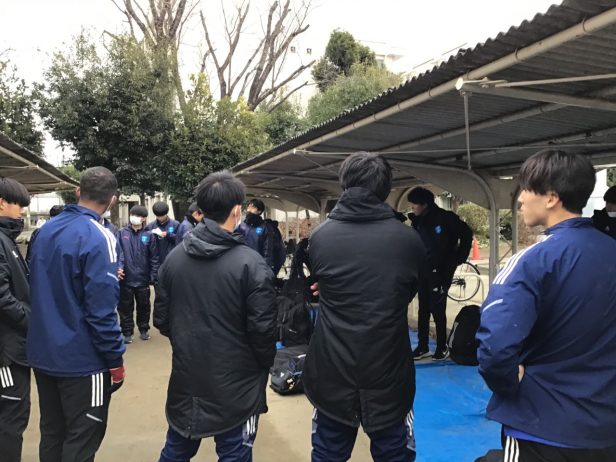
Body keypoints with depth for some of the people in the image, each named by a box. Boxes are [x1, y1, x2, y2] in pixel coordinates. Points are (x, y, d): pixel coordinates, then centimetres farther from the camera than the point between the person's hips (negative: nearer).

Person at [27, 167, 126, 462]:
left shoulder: (45, 230, 4)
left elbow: (37, 288, 14)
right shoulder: (98, 238, -20)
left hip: (43, 354, 8)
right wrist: (115, 360, -14)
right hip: (81, 359, -7)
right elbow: (101, 309, -23)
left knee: (52, 432, 21)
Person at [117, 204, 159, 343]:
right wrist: (118, 267, -22)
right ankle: (127, 332, 24)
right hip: (126, 279, 0)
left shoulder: (148, 235, -3)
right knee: (125, 307, 10)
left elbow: (154, 258, -1)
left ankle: (144, 329, 32)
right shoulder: (122, 233, -1)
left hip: (143, 279, 0)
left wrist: (153, 277, -5)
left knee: (144, 306, 14)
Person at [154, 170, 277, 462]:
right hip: (236, 386, -5)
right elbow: (262, 330, -17)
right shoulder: (250, 264, -20)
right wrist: (265, 365, 4)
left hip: (185, 380, 5)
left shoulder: (174, 258, -4)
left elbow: (161, 319, 3)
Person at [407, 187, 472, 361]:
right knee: (423, 310, 9)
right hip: (423, 271, 6)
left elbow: (467, 234, -6)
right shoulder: (417, 221, 5)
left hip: (441, 271, -6)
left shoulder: (445, 218, -12)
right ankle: (422, 347, 18)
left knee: (437, 310, -3)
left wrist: (458, 259, -6)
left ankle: (442, 348, 12)